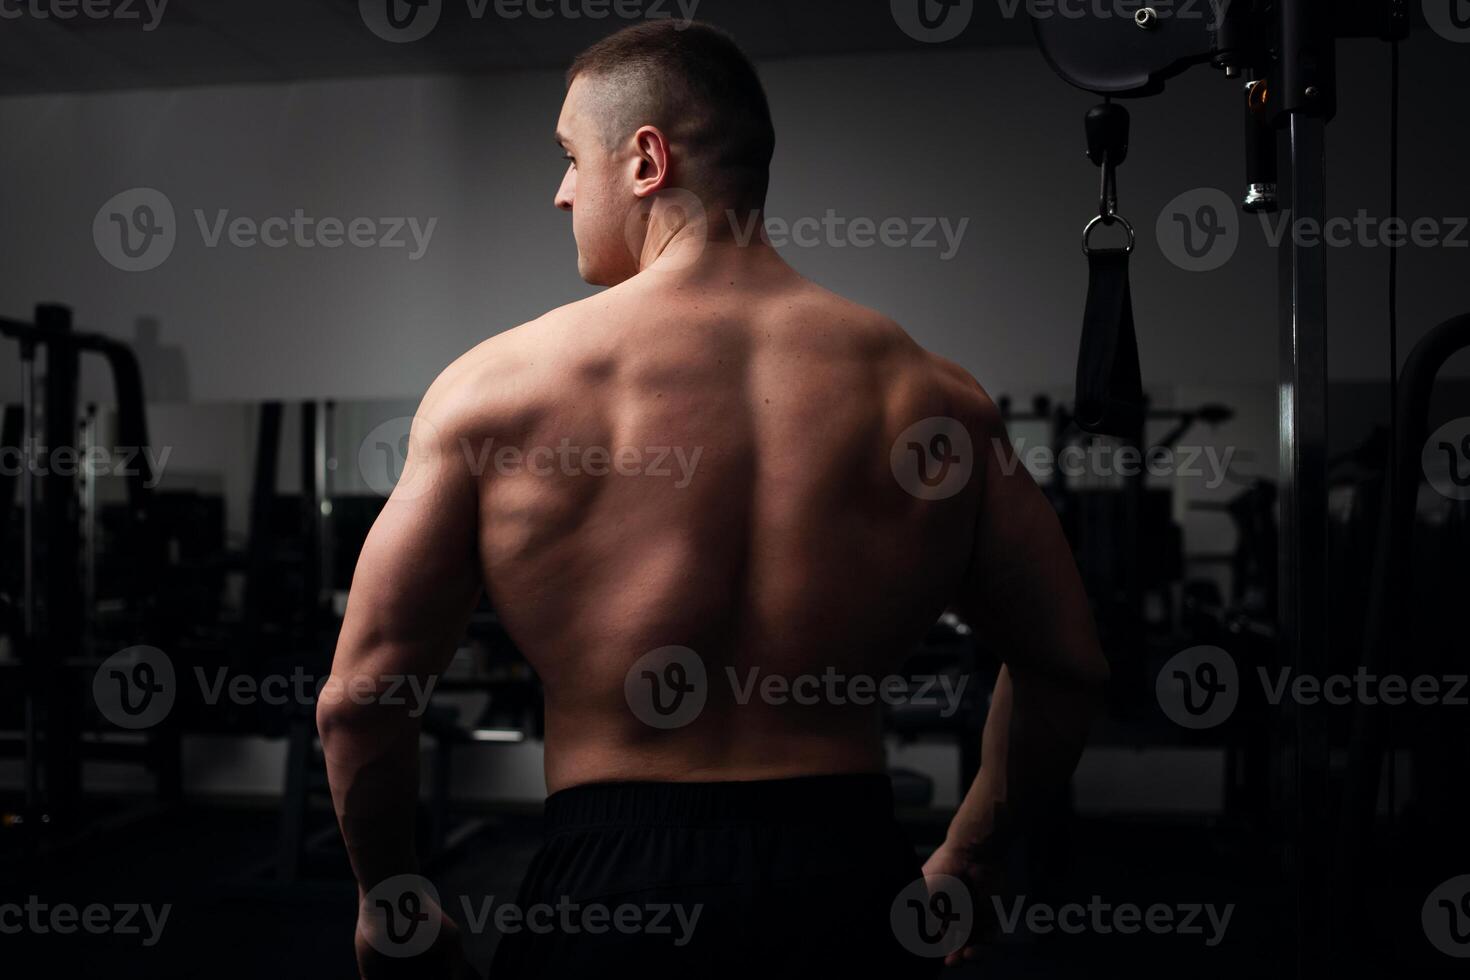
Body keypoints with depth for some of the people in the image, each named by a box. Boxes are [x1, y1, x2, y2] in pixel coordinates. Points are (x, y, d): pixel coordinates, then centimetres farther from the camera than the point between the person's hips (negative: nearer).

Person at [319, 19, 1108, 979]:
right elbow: (1067, 666, 7)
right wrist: (961, 865, 19)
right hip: (851, 876, 2)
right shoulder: (929, 393, 0)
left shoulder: (498, 385, -6)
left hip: (611, 881, -1)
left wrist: (389, 897, 12)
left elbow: (360, 699, -4)